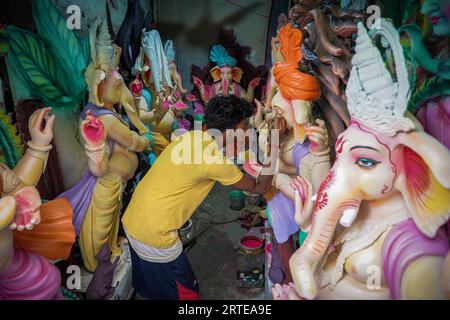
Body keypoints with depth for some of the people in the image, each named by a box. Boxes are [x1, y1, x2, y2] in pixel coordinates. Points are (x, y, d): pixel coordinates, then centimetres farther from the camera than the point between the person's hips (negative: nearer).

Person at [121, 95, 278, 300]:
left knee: (152, 286, 31)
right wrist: (272, 146, -5)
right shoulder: (216, 160, -22)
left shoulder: (192, 136, 0)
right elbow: (260, 188, -7)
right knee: (187, 292, 14)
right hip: (154, 235, -8)